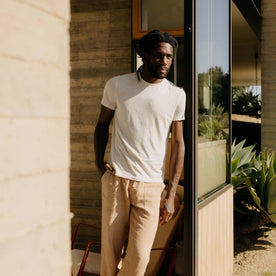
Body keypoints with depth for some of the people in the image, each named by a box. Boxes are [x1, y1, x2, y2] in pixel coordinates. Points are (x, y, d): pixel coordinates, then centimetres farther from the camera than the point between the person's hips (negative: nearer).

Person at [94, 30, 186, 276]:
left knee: (139, 256, -4)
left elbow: (178, 145, 5)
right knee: (110, 251, 4)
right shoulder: (116, 85, 4)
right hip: (116, 180, 0)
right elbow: (102, 124, 16)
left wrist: (171, 195, 0)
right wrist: (99, 162, 1)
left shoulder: (177, 95, 4)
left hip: (152, 184, 0)